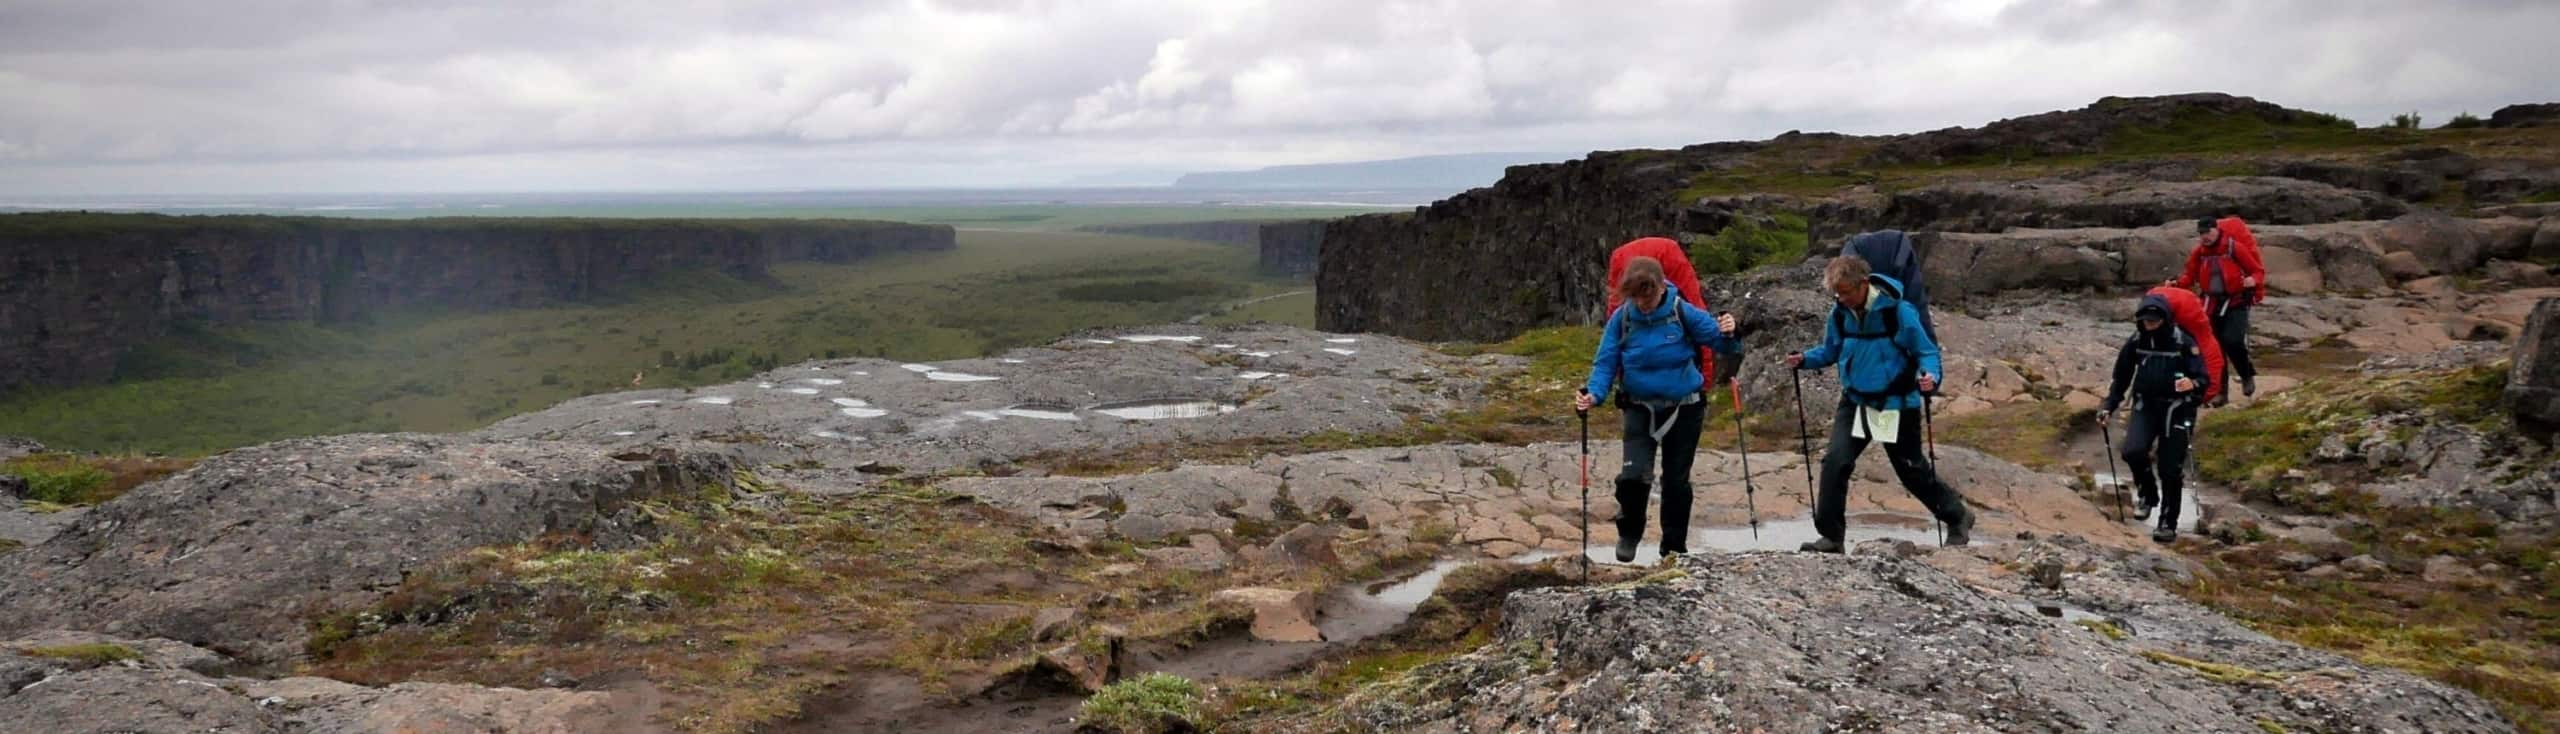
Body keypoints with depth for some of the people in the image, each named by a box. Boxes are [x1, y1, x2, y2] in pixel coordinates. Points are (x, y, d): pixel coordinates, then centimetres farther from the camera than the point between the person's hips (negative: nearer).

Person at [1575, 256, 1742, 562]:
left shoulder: (1683, 313, -14)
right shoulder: (1622, 318, -11)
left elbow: (1721, 342, -12)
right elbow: (1606, 363, -7)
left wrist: (1728, 335, -35)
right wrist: (1594, 393, -24)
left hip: (1684, 408, 0)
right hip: (1640, 408, 0)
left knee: (1676, 480, 10)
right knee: (1633, 476, -15)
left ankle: (1674, 547, 28)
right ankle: (1629, 533, 13)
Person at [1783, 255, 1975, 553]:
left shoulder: (1897, 312, -18)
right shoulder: (1840, 313, -5)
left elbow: (1927, 352, -11)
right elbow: (1831, 351, 8)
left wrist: (1930, 375, -31)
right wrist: (1805, 359, -11)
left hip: (1896, 404, -4)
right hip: (1855, 401, 4)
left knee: (1912, 470, 9)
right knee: (1835, 462, -13)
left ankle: (1958, 517, 35)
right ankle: (1831, 536, -4)